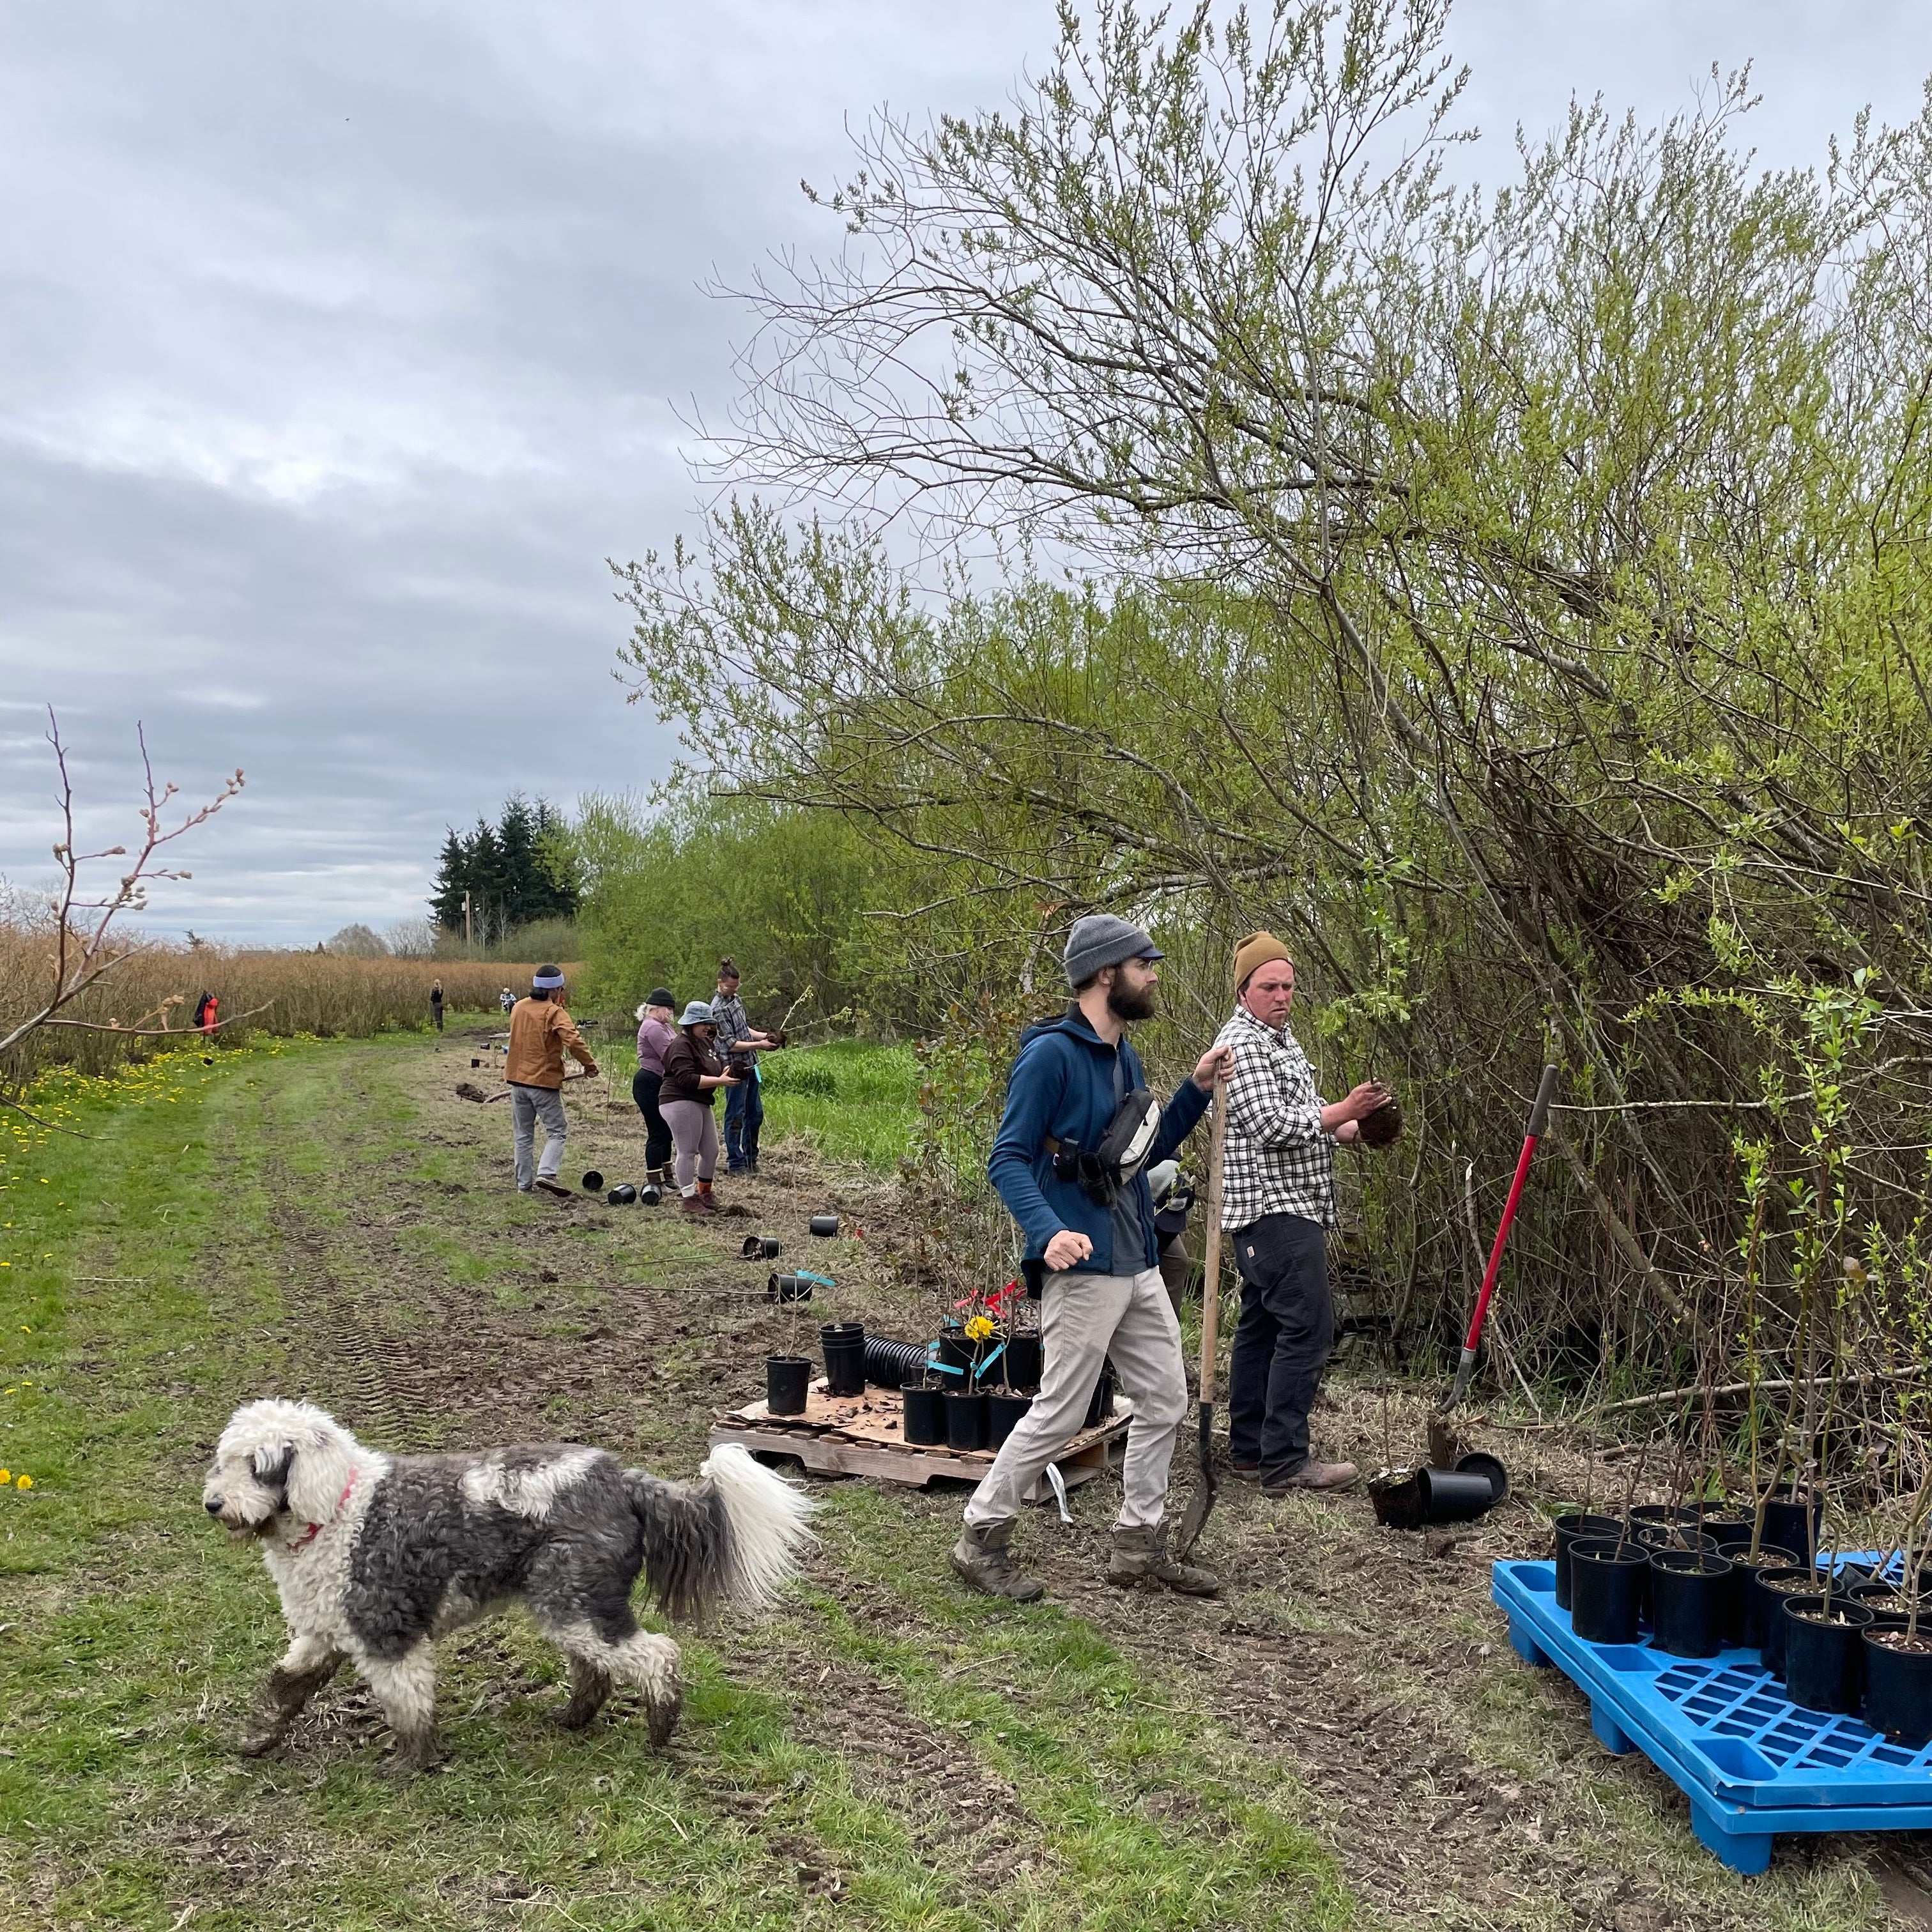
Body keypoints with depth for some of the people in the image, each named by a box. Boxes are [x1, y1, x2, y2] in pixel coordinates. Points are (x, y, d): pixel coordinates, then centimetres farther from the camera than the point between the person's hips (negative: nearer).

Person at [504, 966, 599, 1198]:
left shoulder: (518, 1008, 7)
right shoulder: (554, 1012, -12)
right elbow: (573, 1040, -26)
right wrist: (589, 1064, -16)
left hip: (518, 1080, 6)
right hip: (544, 1082, -6)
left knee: (524, 1135, 13)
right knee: (557, 1132, 1)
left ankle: (524, 1184, 15)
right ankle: (546, 1173, -18)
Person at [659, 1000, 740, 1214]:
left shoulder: (704, 1043, 15)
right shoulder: (681, 1046, -15)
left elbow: (715, 1066, 24)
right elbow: (687, 1079, -24)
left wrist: (729, 1072, 2)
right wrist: (719, 1081, -25)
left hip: (700, 1104, 10)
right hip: (681, 1103, -10)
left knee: (711, 1151, 13)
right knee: (688, 1152, -6)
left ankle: (704, 1193, 28)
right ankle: (690, 1200, -1)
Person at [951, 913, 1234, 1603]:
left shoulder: (1124, 1055, 12)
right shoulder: (1051, 1052, -15)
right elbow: (1007, 1158, -17)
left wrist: (1197, 1090, 11)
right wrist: (1047, 1232, -32)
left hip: (1140, 1266, 9)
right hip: (1084, 1268, -9)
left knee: (1165, 1400, 13)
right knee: (1059, 1415, -2)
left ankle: (1139, 1545, 27)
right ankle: (981, 1540, 15)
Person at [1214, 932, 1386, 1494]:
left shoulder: (1281, 1040, 20)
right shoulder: (1241, 1043, -12)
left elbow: (1301, 1119, 25)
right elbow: (1270, 1124, -21)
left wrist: (1354, 1127, 7)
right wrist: (1344, 1111, -18)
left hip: (1277, 1211, 11)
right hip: (1276, 1208, -11)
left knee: (1261, 1327, 11)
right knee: (1308, 1327, -12)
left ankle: (1249, 1451, 17)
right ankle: (1285, 1462, -10)